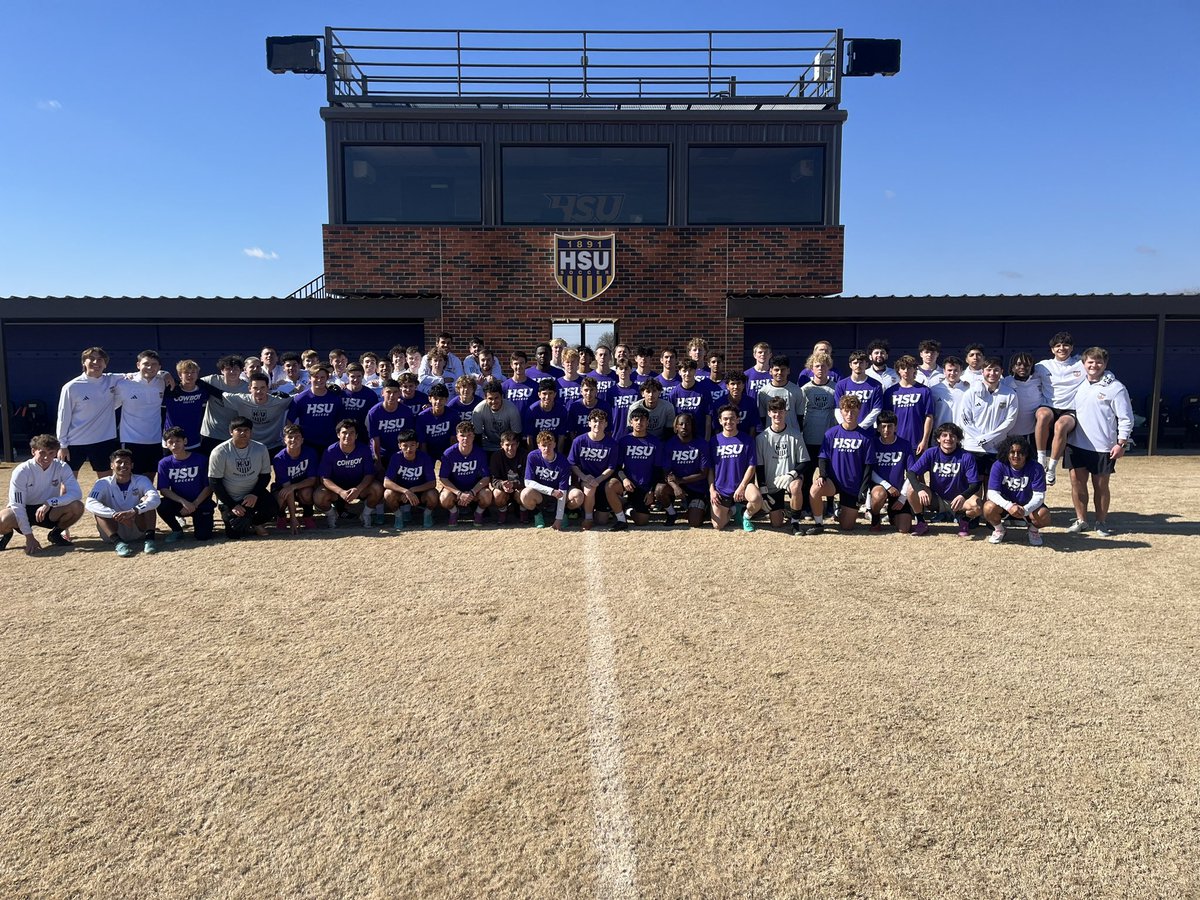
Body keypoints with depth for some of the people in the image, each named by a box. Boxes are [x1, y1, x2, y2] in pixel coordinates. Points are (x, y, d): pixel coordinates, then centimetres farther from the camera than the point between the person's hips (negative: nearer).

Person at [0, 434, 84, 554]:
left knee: (77, 507, -28)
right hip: (24, 512, -2)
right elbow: (18, 505, -19)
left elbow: (77, 493, -24)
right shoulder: (21, 471, -19)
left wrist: (49, 503, -37)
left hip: (48, 512, 2)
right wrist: (29, 536, -23)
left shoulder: (62, 467, -13)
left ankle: (55, 534, 3)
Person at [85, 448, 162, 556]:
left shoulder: (141, 480, -5)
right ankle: (118, 542, -38)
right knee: (98, 508, -22)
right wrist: (115, 514, -37)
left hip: (138, 531, 0)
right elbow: (89, 503, -22)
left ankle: (149, 537, -32)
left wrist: (133, 511, -41)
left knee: (146, 500, -20)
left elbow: (155, 498, -25)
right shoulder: (104, 483, -4)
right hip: (114, 531, 1)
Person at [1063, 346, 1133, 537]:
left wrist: (1121, 443, -11)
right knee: (1077, 482, 5)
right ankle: (1081, 520, 18)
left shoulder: (1115, 388, -6)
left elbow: (1126, 418, -6)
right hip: (1077, 444, 4)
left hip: (1103, 447, -4)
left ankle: (1101, 522, 20)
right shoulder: (1079, 386, 9)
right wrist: (1065, 435, 12)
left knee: (1101, 485, 6)